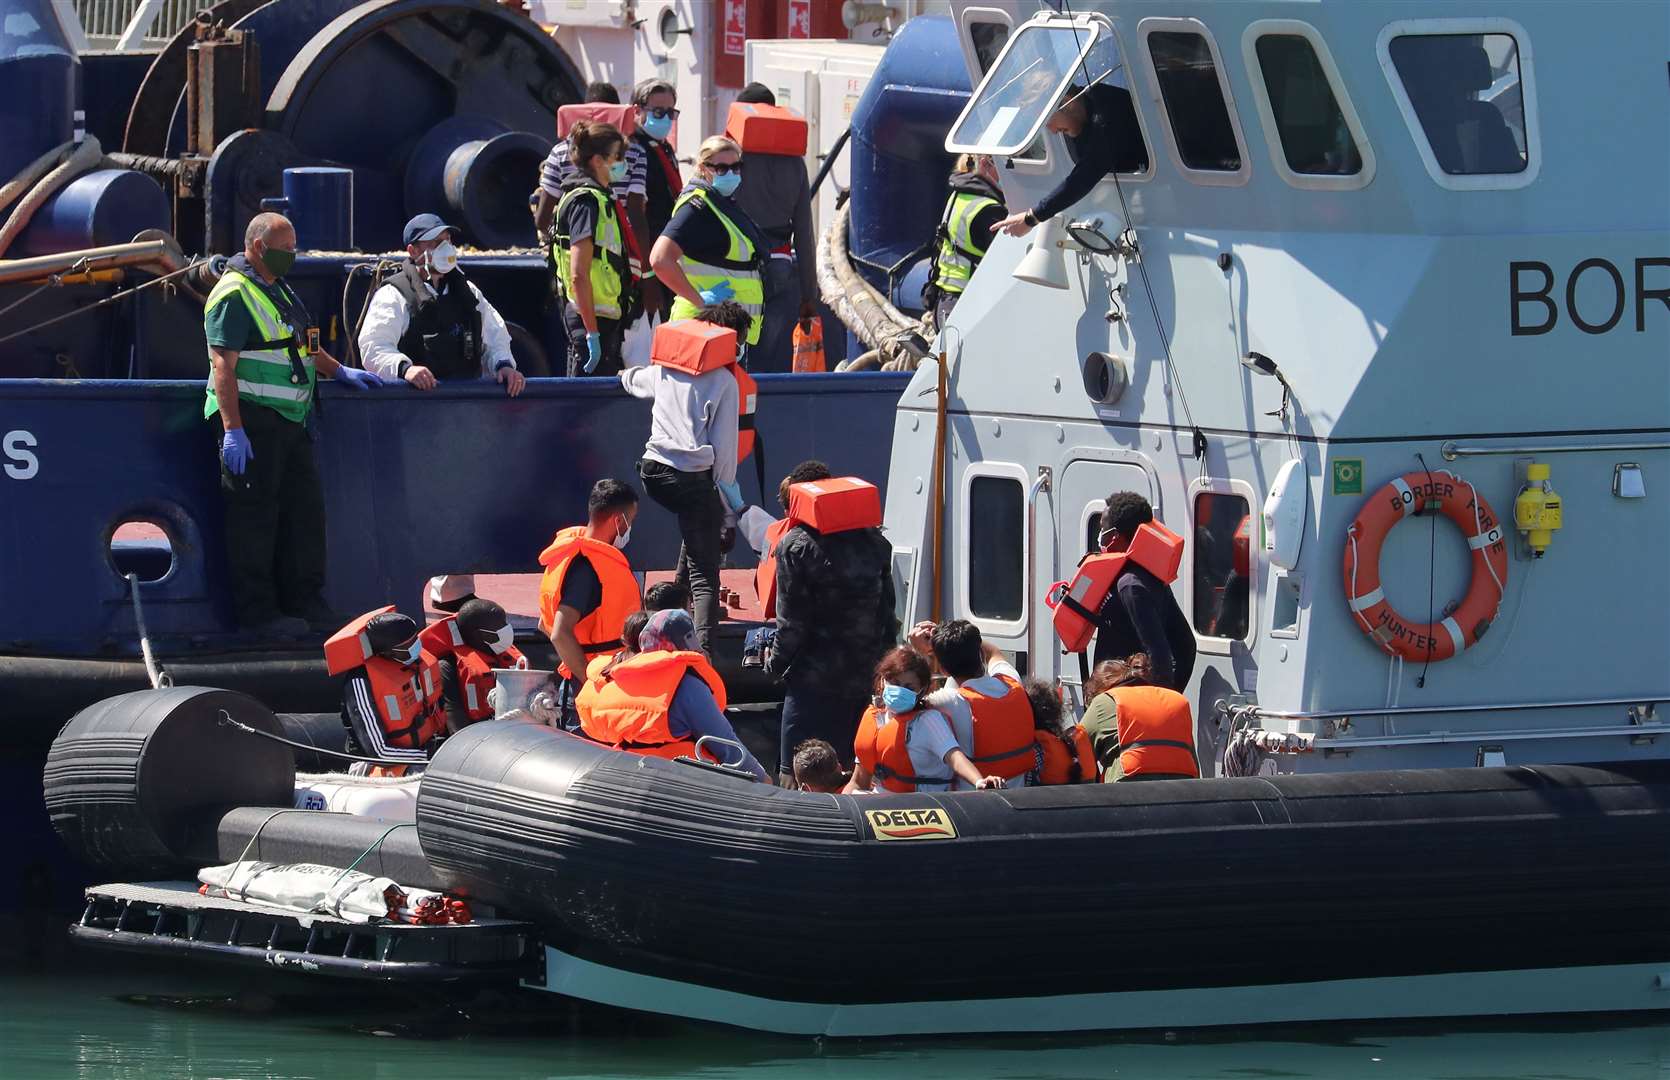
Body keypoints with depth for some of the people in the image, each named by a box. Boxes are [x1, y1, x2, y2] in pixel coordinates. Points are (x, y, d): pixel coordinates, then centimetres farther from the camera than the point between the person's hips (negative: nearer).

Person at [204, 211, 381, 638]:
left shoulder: (279, 290, 20)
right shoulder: (234, 294, -11)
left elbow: (303, 344, 34)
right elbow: (223, 365, -18)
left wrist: (339, 371, 20)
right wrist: (232, 429, -24)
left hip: (290, 422, 10)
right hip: (252, 419, -10)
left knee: (305, 509, 10)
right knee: (254, 515, -6)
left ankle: (305, 604, 18)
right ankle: (257, 614, -3)